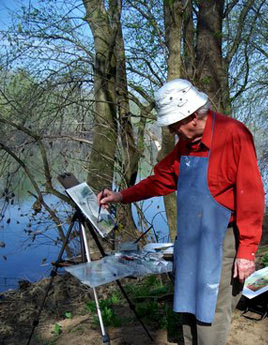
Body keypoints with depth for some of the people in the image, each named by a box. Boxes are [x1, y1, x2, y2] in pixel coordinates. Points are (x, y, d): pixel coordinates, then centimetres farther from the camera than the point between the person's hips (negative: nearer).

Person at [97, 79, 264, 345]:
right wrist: (121, 196, 13)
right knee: (188, 307, 14)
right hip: (190, 240, 8)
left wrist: (247, 250, -18)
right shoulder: (186, 142, 9)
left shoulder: (234, 135, -17)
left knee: (210, 314, -2)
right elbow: (162, 179, 18)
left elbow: (251, 196, -19)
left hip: (221, 243, -8)